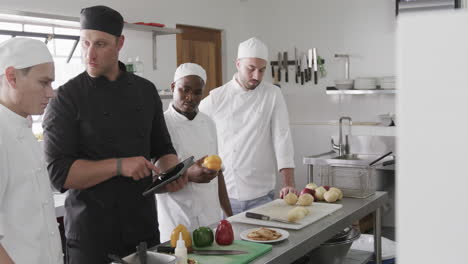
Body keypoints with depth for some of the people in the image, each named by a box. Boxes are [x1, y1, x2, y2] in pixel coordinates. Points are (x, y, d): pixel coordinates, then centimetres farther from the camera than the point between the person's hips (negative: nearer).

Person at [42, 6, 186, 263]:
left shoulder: (146, 90, 4)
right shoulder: (66, 98, -9)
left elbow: (162, 148, 13)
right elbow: (58, 172, -14)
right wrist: (119, 166, -24)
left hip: (144, 226, 4)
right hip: (91, 233, -4)